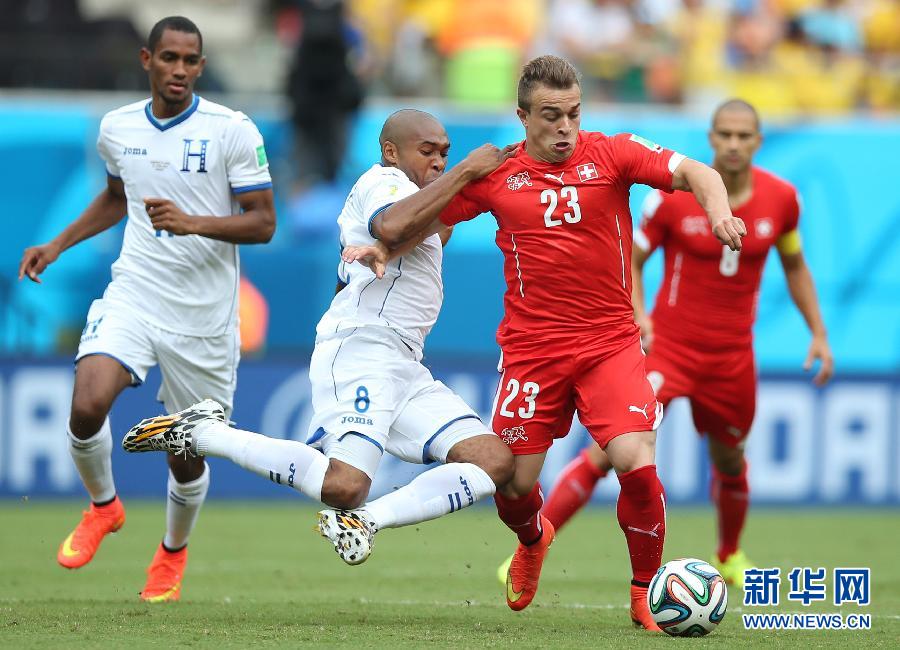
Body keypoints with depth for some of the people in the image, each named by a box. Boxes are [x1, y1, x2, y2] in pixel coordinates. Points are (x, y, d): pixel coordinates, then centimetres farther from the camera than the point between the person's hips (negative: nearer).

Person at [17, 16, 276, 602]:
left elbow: (263, 223, -9)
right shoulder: (118, 128, 6)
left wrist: (193, 223, -23)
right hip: (133, 296, 2)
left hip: (204, 315, -2)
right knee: (88, 406, -22)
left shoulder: (232, 131, -8)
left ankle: (174, 552, 36)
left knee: (188, 455, 5)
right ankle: (104, 506, 8)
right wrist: (59, 245, 20)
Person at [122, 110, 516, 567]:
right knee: (344, 486, -28)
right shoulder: (382, 182, -1)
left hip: (404, 369, 10)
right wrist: (465, 172, -20)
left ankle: (365, 519, -10)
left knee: (496, 461, -5)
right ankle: (204, 433, -10)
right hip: (360, 349, -10)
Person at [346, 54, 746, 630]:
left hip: (611, 341, -1)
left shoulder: (611, 154, 0)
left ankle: (647, 593, 3)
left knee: (636, 464, -19)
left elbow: (692, 172, -14)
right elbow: (397, 228, 8)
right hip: (530, 349, 1)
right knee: (514, 484, 3)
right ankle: (534, 541, 42)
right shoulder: (496, 175, 3)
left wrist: (719, 212, -33)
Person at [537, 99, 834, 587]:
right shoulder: (674, 196, -12)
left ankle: (729, 557, 46)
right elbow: (630, 260, -1)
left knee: (729, 459, 18)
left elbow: (794, 265, 14)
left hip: (732, 356, 3)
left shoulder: (781, 199, -3)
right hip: (669, 344, -3)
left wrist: (818, 333, 11)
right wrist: (638, 317, -17)